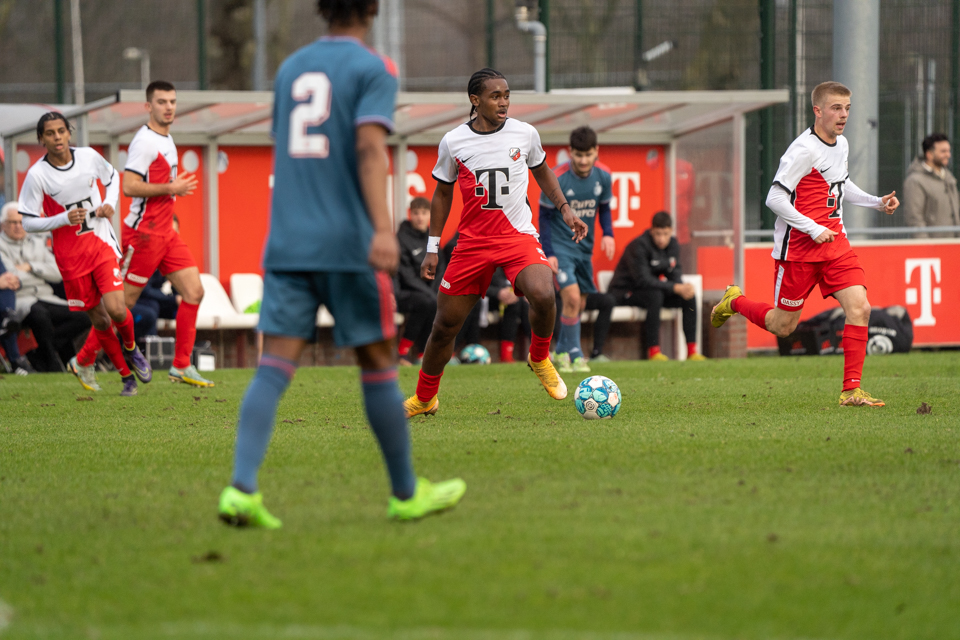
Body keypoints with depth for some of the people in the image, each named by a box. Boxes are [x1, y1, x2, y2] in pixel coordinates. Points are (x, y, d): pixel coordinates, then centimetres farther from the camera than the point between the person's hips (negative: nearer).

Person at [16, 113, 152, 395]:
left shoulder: (88, 157, -5)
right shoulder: (36, 175, -13)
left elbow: (111, 177, 17)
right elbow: (28, 223, -8)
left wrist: (110, 204, -2)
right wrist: (64, 218, -22)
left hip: (102, 244, 1)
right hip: (70, 255, -1)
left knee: (116, 310, -14)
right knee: (99, 320, 4)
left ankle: (130, 348, 19)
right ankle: (127, 374, 23)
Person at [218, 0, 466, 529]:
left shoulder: (291, 69, 17)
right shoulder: (373, 70, -2)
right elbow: (370, 148, -17)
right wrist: (383, 228, -26)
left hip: (287, 244, 5)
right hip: (348, 244, -5)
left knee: (275, 366, -4)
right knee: (377, 361, 7)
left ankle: (241, 488, -21)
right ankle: (406, 494, 17)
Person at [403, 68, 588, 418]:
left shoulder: (525, 134, -1)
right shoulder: (453, 142, -2)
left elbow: (542, 172, 20)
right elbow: (442, 193, 11)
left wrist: (565, 209, 9)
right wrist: (432, 248, 10)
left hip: (518, 237, -1)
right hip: (472, 242, 1)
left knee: (543, 296, -29)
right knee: (445, 324, 3)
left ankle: (540, 359, 1)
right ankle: (425, 398, 25)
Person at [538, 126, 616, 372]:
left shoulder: (603, 176, -5)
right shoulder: (556, 178, -19)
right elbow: (544, 215, -10)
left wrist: (608, 234, -7)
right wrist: (548, 253, -15)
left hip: (585, 247, 5)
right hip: (560, 246, -5)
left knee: (578, 304, 11)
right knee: (572, 297, -19)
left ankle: (562, 352, 30)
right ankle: (575, 356, -8)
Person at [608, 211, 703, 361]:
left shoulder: (673, 244, 0)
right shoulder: (639, 246, -23)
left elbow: (675, 274, 1)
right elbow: (643, 279, -29)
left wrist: (683, 287, -24)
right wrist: (675, 288, -33)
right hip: (624, 292, -7)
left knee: (689, 295, -11)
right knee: (655, 295, -37)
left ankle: (691, 350, -12)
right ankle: (653, 351, -36)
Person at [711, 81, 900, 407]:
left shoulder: (841, 145, 9)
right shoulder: (804, 150, -17)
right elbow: (774, 198, -19)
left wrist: (876, 202, 16)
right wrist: (813, 229, -21)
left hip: (834, 241, 6)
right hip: (798, 246, -6)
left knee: (859, 307, -13)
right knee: (782, 326, 4)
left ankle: (851, 389, -10)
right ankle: (734, 301, 34)